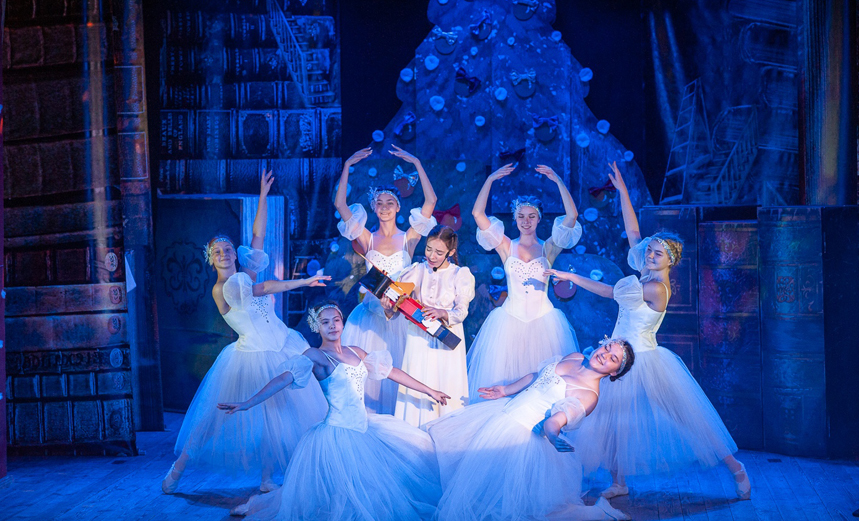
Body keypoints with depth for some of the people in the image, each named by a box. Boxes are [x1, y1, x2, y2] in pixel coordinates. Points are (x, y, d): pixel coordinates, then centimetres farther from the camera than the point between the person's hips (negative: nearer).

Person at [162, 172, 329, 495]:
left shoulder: (246, 275, 5)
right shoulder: (221, 289, -12)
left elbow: (258, 234, 6)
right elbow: (264, 289, -17)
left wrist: (263, 195, 4)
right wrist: (305, 281, -14)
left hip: (282, 352, 6)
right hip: (251, 357, -6)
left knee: (276, 417, 7)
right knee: (220, 418, 1)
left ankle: (266, 480, 16)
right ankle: (177, 469, 13)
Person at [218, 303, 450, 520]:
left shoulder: (355, 352, 10)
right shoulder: (315, 356, -10)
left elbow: (391, 372, 16)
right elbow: (284, 379, -21)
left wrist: (429, 391, 20)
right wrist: (247, 404, -31)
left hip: (364, 428, 8)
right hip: (338, 435, -8)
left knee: (416, 445, 17)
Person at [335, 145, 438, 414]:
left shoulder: (408, 238, 1)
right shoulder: (368, 240, 3)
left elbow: (430, 201, -7)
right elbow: (340, 205, -2)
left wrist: (417, 163, -7)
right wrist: (347, 166, -4)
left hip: (400, 316, -1)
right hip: (370, 315, 1)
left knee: (398, 370, 4)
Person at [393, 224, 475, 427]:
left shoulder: (460, 275, 0)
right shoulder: (416, 271, 4)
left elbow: (462, 311, -9)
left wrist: (441, 313, -29)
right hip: (418, 339, 1)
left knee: (447, 388, -1)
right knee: (417, 387, 1)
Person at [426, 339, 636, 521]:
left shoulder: (589, 395, -19)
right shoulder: (574, 358, 5)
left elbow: (553, 422, -33)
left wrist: (552, 429, -57)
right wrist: (506, 390, 23)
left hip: (522, 434, -9)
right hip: (504, 410, 9)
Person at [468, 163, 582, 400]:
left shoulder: (548, 248, 3)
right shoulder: (506, 247, 4)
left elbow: (572, 216, -7)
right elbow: (477, 214, -3)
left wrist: (558, 181, -9)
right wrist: (490, 180, -6)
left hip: (543, 321, 0)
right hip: (510, 321, 0)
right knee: (503, 375, 1)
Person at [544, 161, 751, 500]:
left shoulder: (655, 288, -18)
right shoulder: (648, 276, 3)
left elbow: (610, 292, -10)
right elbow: (633, 233, 7)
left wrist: (569, 277, -1)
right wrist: (622, 191, 7)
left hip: (644, 362, -9)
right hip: (624, 359, 9)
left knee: (690, 420, -1)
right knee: (611, 420, 9)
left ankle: (736, 469, 12)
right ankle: (618, 484, 20)